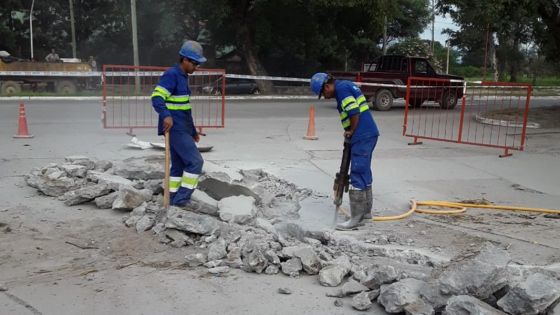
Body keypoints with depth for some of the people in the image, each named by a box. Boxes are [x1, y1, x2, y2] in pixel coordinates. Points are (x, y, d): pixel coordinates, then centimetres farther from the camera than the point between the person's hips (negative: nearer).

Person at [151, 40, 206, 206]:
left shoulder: (183, 77, 18)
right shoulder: (171, 75, -11)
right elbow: (156, 97, -24)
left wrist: (193, 131, 29)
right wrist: (166, 115, -41)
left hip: (182, 129, 10)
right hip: (175, 129, -10)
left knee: (179, 164, 12)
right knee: (195, 161, -10)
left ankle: (174, 198, 18)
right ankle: (182, 197, -4)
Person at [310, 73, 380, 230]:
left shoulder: (341, 88, -11)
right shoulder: (346, 86, 19)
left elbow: (354, 112, -21)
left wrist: (351, 131, -7)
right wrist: (351, 131, 10)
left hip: (362, 137, -10)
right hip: (368, 134, 10)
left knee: (357, 176, -7)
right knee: (364, 172, 17)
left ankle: (356, 218, -3)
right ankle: (366, 210, 27)